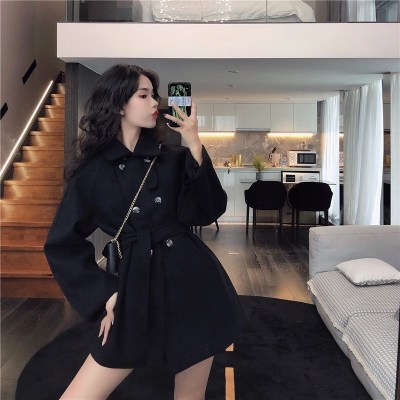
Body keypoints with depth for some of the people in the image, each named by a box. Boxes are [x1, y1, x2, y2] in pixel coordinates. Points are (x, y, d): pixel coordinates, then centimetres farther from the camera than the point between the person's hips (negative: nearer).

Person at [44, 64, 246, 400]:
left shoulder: (173, 157, 5)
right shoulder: (93, 171, 0)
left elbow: (210, 212, -6)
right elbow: (63, 244, 3)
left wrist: (195, 147, -12)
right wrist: (105, 295, -2)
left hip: (194, 283, 2)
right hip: (137, 288, -1)